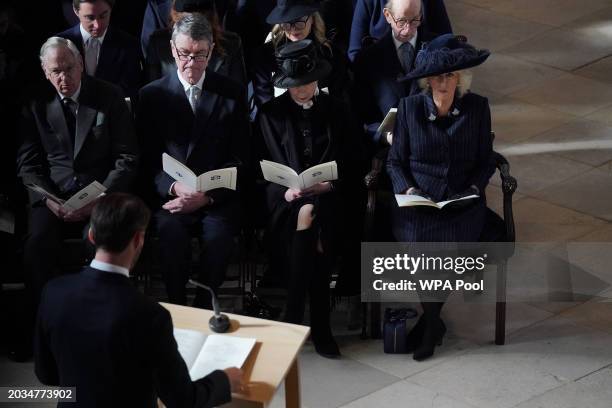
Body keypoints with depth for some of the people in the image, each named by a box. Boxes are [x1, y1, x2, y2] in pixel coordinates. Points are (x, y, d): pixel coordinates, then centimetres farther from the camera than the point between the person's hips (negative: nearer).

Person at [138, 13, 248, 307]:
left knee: (219, 235, -31)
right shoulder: (152, 95, 8)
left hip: (216, 198, 0)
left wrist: (207, 195, -10)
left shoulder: (231, 93, 8)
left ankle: (204, 311, -14)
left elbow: (238, 159, 5)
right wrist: (174, 187, -15)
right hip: (169, 195, 0)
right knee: (172, 232, -32)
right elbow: (147, 159, 5)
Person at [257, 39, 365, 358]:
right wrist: (289, 188, -13)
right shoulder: (271, 113, 12)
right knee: (307, 213, -33)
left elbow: (353, 164, 8)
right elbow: (267, 164, 6)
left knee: (310, 213, -33)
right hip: (287, 196, 0)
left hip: (330, 194, 0)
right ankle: (319, 326, -28)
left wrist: (328, 184, -10)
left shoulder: (337, 111, 13)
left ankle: (293, 317, -23)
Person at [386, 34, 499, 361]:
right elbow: (395, 162, 8)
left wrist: (473, 188, -7)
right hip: (418, 200, 0)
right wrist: (408, 189, -9)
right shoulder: (409, 108, 3)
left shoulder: (477, 107, 4)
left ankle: (429, 321, -4)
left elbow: (486, 161, 10)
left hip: (462, 202, 0)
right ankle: (433, 322, -3)